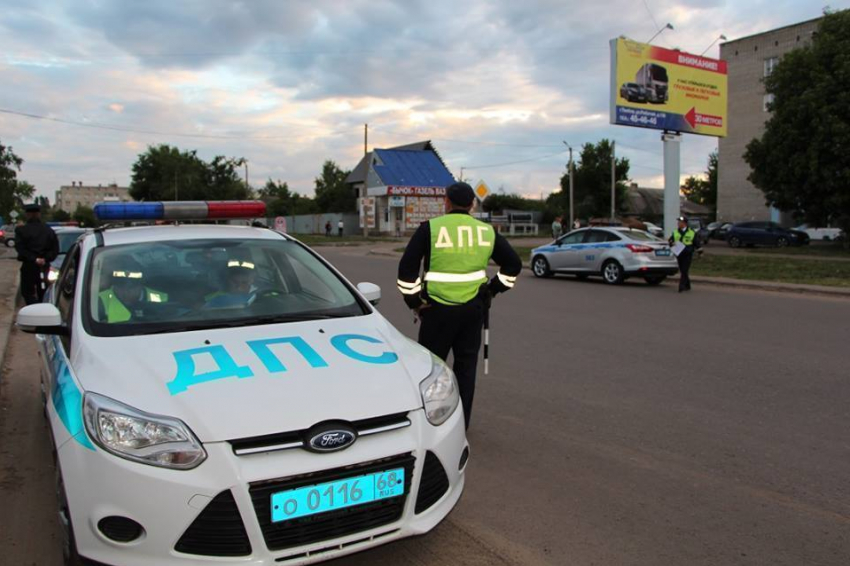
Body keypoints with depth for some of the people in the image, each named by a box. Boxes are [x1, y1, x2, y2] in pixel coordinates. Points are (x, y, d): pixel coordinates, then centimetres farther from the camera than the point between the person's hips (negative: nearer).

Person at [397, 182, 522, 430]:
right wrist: (494, 288, 15)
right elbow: (513, 264, 10)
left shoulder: (430, 228, -7)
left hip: (438, 308, -3)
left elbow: (406, 268, -10)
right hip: (473, 308, 3)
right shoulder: (486, 231, 4)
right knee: (466, 364, 12)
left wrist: (414, 300, 0)